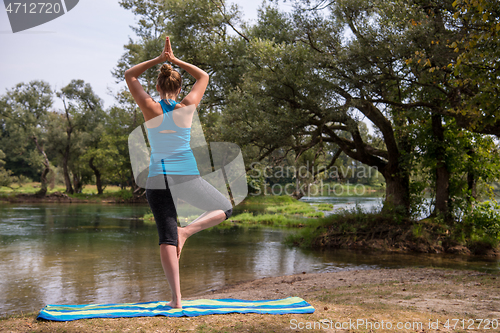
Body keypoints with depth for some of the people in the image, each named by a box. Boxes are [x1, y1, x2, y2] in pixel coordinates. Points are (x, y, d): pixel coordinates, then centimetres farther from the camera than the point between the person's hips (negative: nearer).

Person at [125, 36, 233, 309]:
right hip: (187, 177, -1)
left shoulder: (150, 108, 0)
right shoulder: (187, 107, -1)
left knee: (167, 238, 1)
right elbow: (203, 77, 16)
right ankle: (186, 231, -4)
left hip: (157, 180, 2)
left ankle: (176, 298, -5)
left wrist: (158, 59, 10)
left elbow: (130, 75, 16)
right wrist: (175, 60, 14)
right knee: (225, 209, 20)